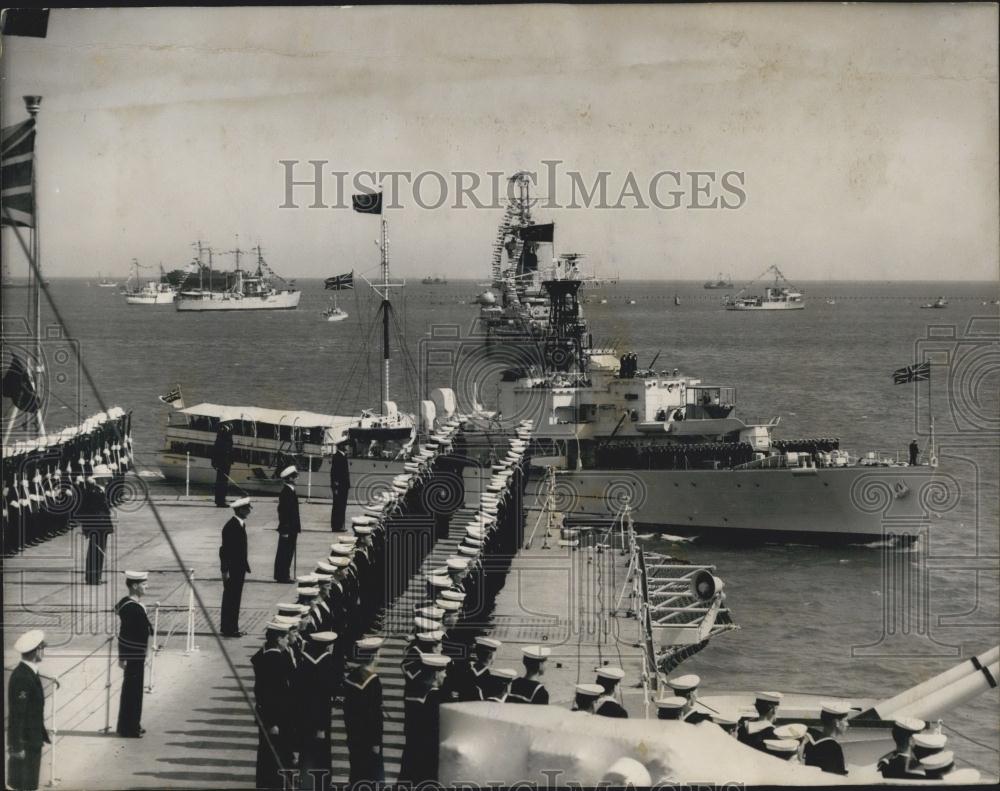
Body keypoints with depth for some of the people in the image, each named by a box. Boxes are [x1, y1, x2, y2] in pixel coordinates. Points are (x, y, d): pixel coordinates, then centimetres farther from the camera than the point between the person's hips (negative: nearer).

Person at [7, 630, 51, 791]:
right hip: (24, 741, -10)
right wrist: (17, 746, -21)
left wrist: (42, 733, 21)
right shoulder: (21, 678, -23)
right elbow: (17, 714, -23)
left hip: (32, 738, 10)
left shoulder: (29, 672, 8)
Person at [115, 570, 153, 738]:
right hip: (133, 656, -10)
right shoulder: (130, 608, -21)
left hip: (137, 656, 10)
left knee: (134, 690, 17)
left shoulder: (135, 605, 10)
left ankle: (133, 724, 27)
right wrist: (123, 658, -22)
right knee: (131, 691, -2)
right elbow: (124, 634, -22)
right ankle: (128, 728, 5)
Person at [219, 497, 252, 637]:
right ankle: (228, 629, 1)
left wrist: (245, 565, 17)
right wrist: (226, 571, -20)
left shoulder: (241, 524, 10)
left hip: (239, 568, 10)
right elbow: (225, 550, -20)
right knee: (230, 599, -3)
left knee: (235, 599, 13)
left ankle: (232, 628, 19)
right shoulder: (230, 527, -19)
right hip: (232, 570, -10)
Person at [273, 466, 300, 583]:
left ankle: (284, 576, 20)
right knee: (284, 553, -2)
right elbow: (282, 511, -20)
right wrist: (285, 530, -21)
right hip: (287, 529, -10)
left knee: (288, 553, 14)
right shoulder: (285, 492, -18)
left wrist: (297, 527, 17)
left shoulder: (291, 491, 12)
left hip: (292, 529, 10)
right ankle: (282, 576, 3)